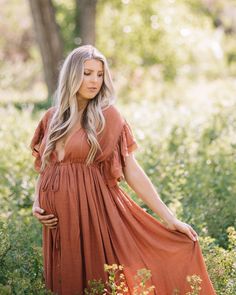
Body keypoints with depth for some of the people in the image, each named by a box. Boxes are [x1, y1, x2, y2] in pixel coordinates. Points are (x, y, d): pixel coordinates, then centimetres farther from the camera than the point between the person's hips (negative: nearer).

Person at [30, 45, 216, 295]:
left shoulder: (107, 117, -4)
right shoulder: (51, 118, 7)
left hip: (96, 211, -4)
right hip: (59, 219, 4)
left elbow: (132, 171, -6)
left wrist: (170, 219, -10)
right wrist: (37, 204, -3)